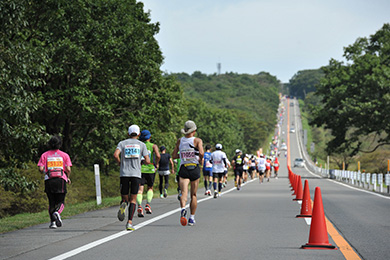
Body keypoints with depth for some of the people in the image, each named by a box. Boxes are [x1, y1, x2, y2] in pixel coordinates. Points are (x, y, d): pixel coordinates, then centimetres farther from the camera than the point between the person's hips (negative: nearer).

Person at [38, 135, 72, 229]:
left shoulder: (45, 155, 6)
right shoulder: (64, 155, 4)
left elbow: (41, 169, -4)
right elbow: (68, 169, -4)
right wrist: (68, 178, 14)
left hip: (49, 180, 1)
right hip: (61, 179, -1)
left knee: (51, 203, 11)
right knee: (60, 202, 8)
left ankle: (53, 222, 4)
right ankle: (57, 212, -23)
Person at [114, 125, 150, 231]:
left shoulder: (122, 143, 8)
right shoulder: (141, 144, 8)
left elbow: (116, 155, -9)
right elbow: (147, 161, 0)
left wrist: (120, 163, 9)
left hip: (124, 174, 1)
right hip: (136, 174, -1)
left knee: (124, 197, 12)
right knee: (133, 199, 5)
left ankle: (123, 204, -25)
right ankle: (129, 222, -8)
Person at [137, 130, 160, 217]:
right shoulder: (153, 146, 3)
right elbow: (158, 155, -14)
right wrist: (156, 164, 2)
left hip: (139, 170, 0)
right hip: (150, 170, 0)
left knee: (140, 189, -6)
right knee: (150, 188, 20)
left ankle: (139, 206, -26)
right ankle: (148, 205, 6)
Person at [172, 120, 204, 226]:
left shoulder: (179, 141, 6)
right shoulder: (197, 140, -4)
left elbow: (174, 155, 10)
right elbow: (201, 153, -20)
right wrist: (200, 159, 0)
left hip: (183, 169, 1)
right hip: (195, 169, -1)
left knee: (184, 193, -11)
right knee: (193, 195, 11)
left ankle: (183, 208, -41)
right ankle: (192, 218, 14)